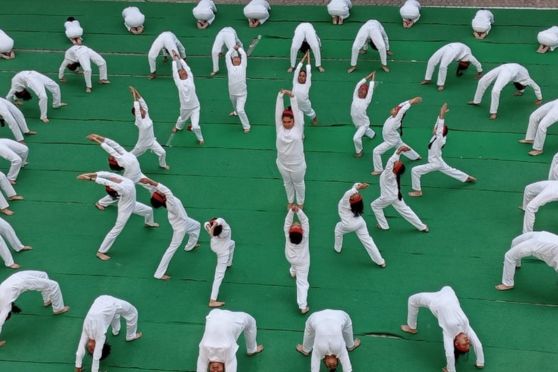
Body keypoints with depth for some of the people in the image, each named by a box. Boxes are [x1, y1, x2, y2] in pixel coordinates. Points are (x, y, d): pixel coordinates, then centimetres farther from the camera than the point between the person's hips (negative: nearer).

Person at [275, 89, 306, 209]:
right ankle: (290, 201, 48)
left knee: (298, 183, 20)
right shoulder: (279, 127, -12)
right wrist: (280, 95, -30)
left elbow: (296, 111, -25)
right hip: (282, 163, 3)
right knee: (287, 183, 25)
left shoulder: (298, 127, -16)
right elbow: (278, 110, -19)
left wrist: (292, 96, -37)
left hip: (297, 164, -2)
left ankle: (300, 202, 43)